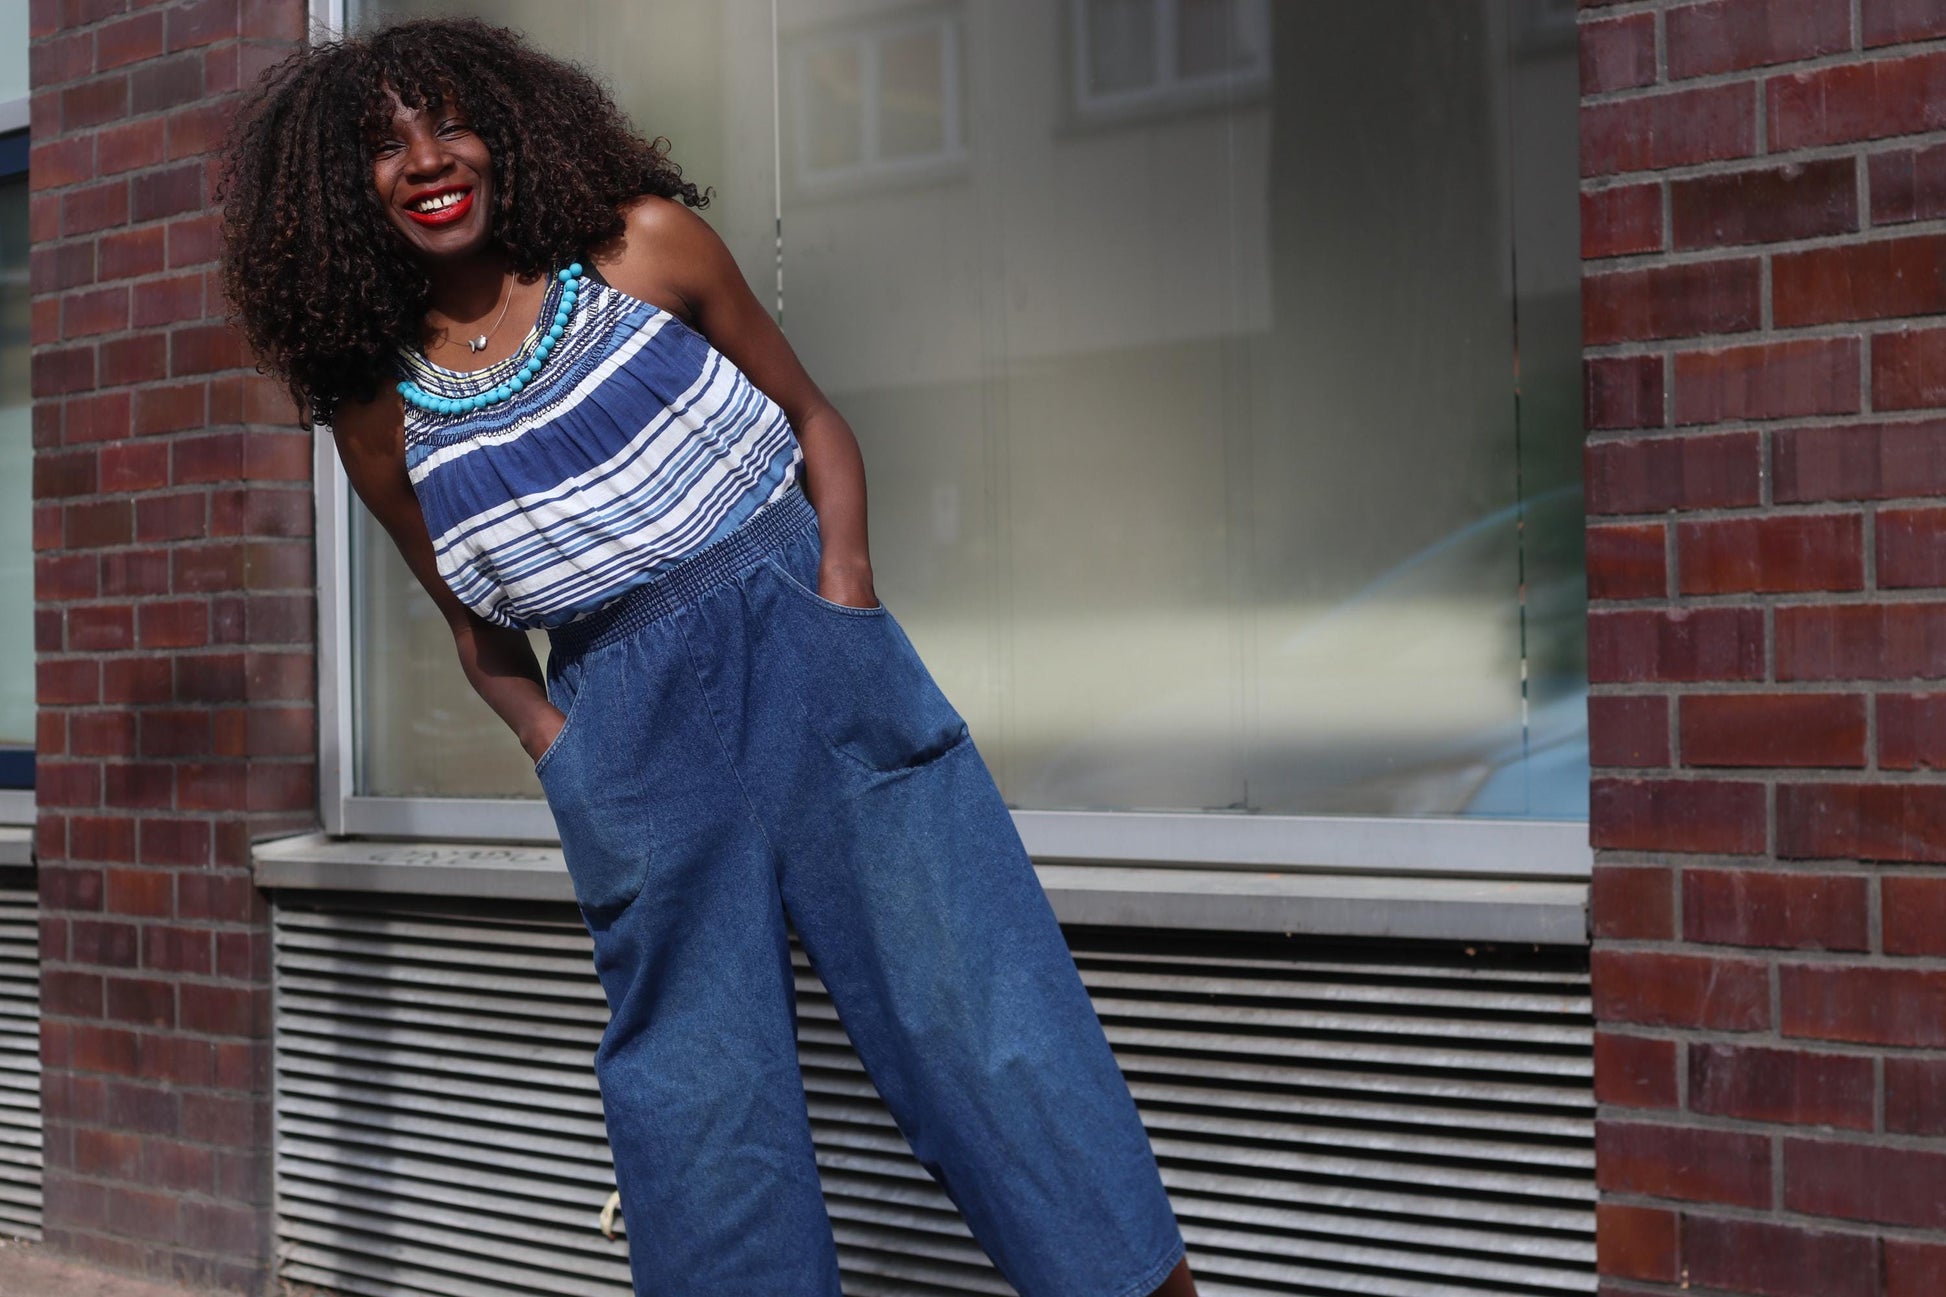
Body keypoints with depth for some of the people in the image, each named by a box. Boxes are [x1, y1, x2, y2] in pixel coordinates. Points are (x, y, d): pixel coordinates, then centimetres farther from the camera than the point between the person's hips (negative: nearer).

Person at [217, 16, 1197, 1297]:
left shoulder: (644, 246, 0)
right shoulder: (379, 419, 4)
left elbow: (811, 418, 9)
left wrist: (844, 575, -7)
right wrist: (562, 758, -1)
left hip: (811, 649, -1)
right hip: (625, 731, 1)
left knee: (975, 997, -4)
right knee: (700, 1092, 6)